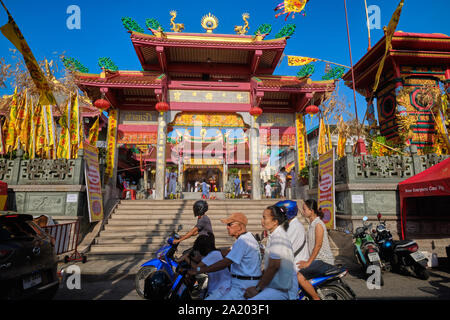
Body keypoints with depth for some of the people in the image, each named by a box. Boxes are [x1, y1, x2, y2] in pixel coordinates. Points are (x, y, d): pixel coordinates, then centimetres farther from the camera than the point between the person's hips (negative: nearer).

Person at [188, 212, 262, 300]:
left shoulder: (242, 241, -19)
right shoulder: (249, 237, 13)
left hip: (244, 287, -11)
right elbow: (228, 253, 20)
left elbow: (225, 263, -23)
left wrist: (199, 270, -19)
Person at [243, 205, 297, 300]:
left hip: (282, 289, -10)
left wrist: (257, 289, -14)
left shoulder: (278, 237, -19)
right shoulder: (274, 235, 13)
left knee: (251, 297, -25)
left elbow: (273, 267, -22)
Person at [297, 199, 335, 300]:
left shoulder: (318, 224, -15)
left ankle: (317, 298, -9)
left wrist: (308, 262, -18)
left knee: (300, 277, -25)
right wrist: (307, 261, 14)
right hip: (317, 259, 10)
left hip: (324, 261, -10)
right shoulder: (312, 223, 14)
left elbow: (318, 245, -19)